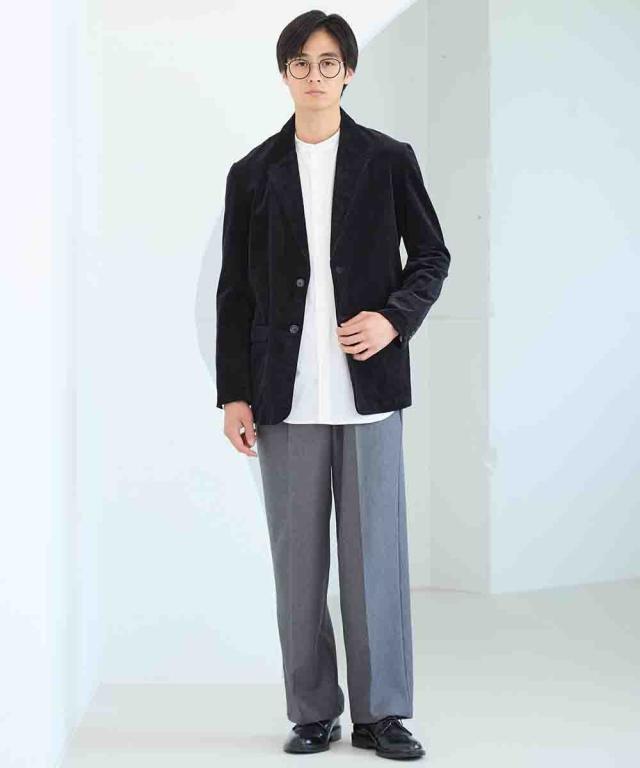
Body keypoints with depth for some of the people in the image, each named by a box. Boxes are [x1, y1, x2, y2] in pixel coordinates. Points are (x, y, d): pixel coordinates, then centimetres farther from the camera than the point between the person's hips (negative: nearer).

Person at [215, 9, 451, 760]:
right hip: (285, 395, 1)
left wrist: (395, 316, -10)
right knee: (297, 560, 5)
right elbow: (234, 291, 7)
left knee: (376, 555, 1)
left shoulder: (388, 159, 5)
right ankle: (313, 713, 16)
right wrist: (233, 393, 2)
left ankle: (381, 713, 12)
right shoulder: (252, 173, 7)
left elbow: (432, 255, 9)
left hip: (368, 389, -1)